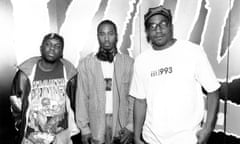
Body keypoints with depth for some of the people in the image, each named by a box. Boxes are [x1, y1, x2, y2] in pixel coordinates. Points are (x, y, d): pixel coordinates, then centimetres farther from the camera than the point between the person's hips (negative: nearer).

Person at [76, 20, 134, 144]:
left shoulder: (129, 62, -2)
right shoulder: (85, 63, -2)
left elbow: (134, 97, -2)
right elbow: (82, 98, -1)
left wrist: (131, 126, -6)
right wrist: (84, 128, -2)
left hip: (122, 125, 1)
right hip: (96, 127, 0)